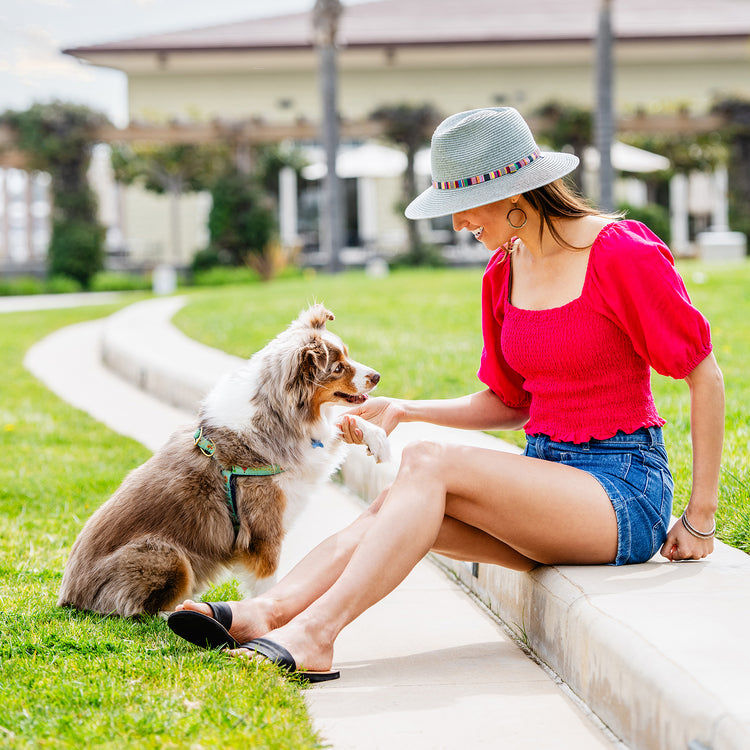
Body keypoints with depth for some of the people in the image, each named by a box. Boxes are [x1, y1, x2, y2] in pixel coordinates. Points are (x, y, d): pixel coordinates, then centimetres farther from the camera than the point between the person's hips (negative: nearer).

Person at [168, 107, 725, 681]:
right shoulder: (504, 272, 10)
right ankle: (262, 612, -33)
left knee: (426, 466, -25)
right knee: (395, 506, -18)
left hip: (623, 489, -7)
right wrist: (404, 411, 7)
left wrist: (701, 518, -8)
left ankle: (314, 633, -34)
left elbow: (706, 376, -8)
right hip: (548, 473, 7)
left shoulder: (622, 254, -12)